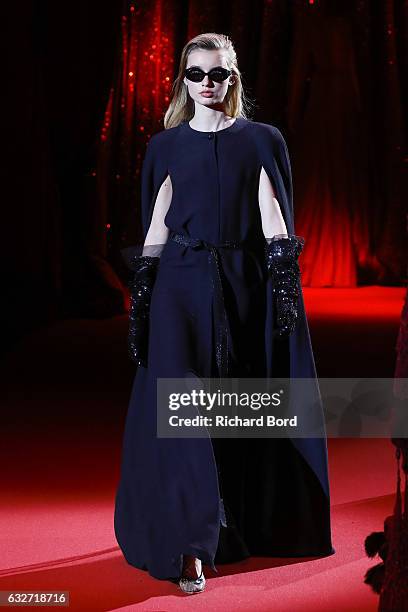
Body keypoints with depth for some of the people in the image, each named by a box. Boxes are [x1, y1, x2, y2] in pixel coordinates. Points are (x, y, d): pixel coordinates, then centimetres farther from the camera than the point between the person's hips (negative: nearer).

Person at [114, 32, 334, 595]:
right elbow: (156, 224, 5)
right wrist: (141, 297, 0)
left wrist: (286, 286, -10)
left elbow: (272, 215, 0)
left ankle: (245, 523, 26)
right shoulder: (166, 146, 7)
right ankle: (190, 546, -13)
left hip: (243, 284, 1)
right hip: (182, 284, -1)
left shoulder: (261, 140, 6)